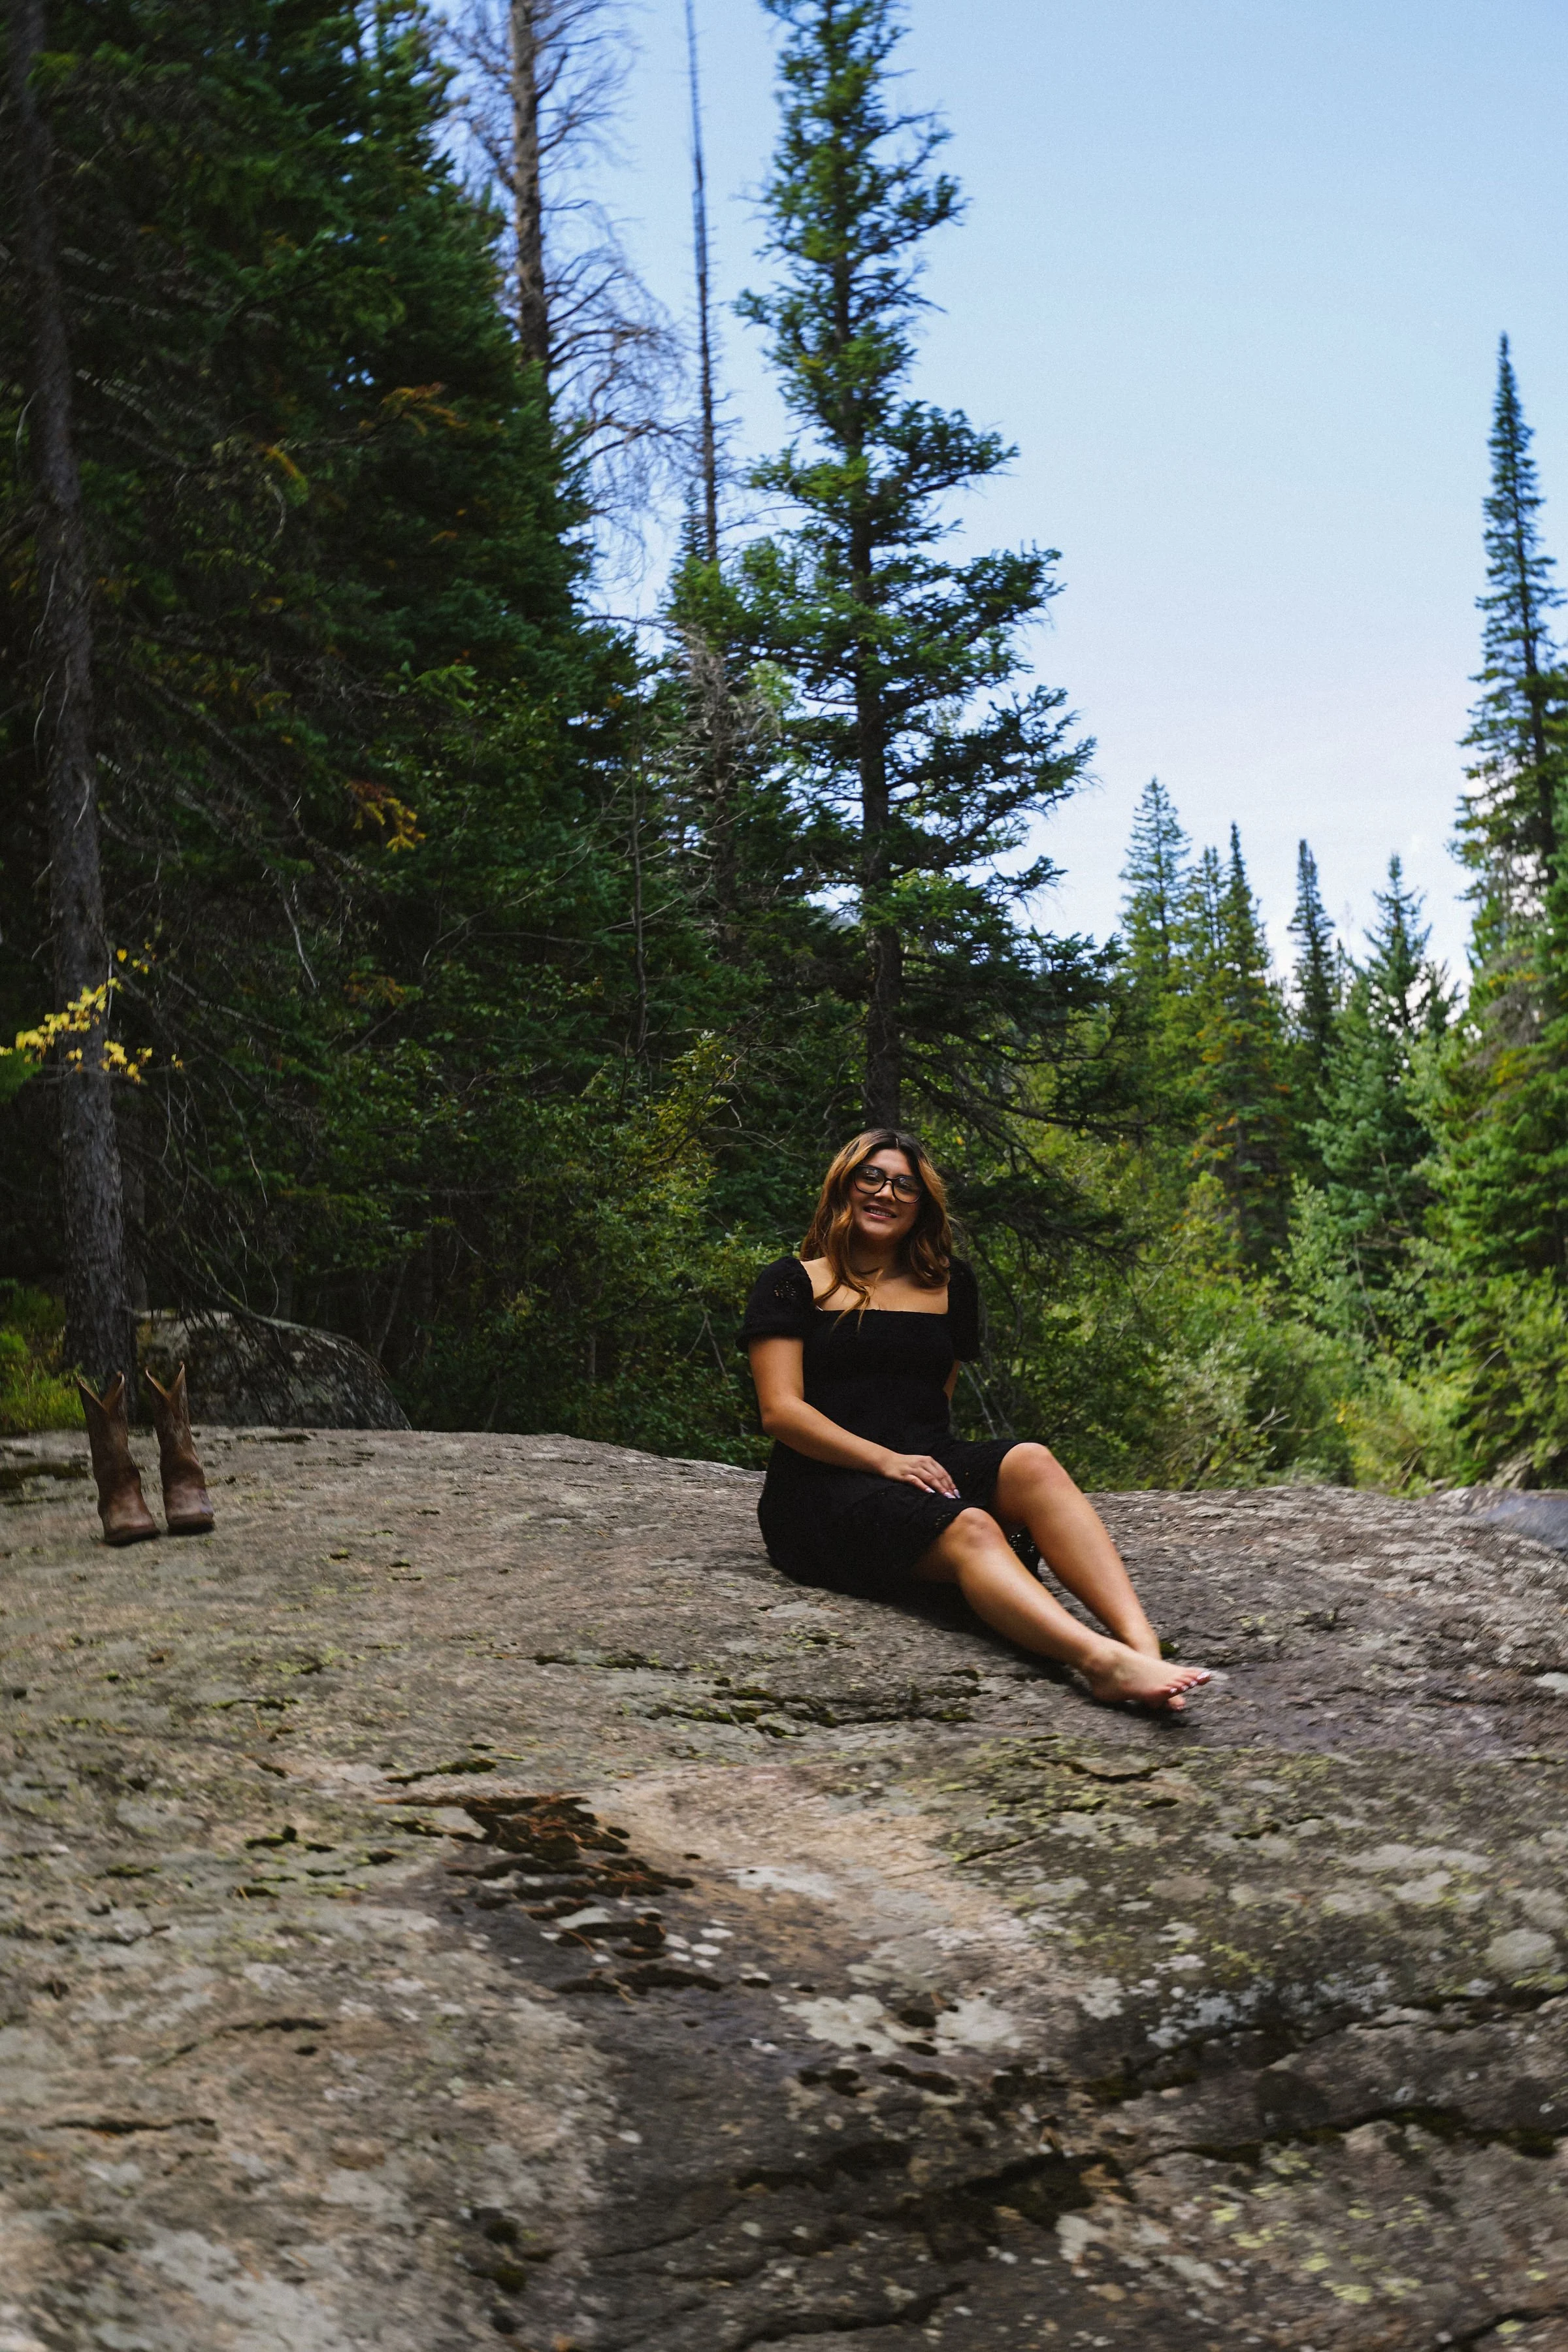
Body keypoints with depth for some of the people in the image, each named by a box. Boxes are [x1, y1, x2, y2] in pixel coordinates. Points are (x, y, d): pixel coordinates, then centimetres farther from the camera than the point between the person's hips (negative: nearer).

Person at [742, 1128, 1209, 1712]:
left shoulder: (949, 1284, 20)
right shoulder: (793, 1284, 6)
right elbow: (780, 1410, -5)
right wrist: (887, 1460, -16)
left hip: (925, 1462, 4)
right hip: (829, 1484, -4)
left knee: (1032, 1465, -29)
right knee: (968, 1530, -35)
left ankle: (1141, 1642, -50)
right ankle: (1103, 1662, -60)